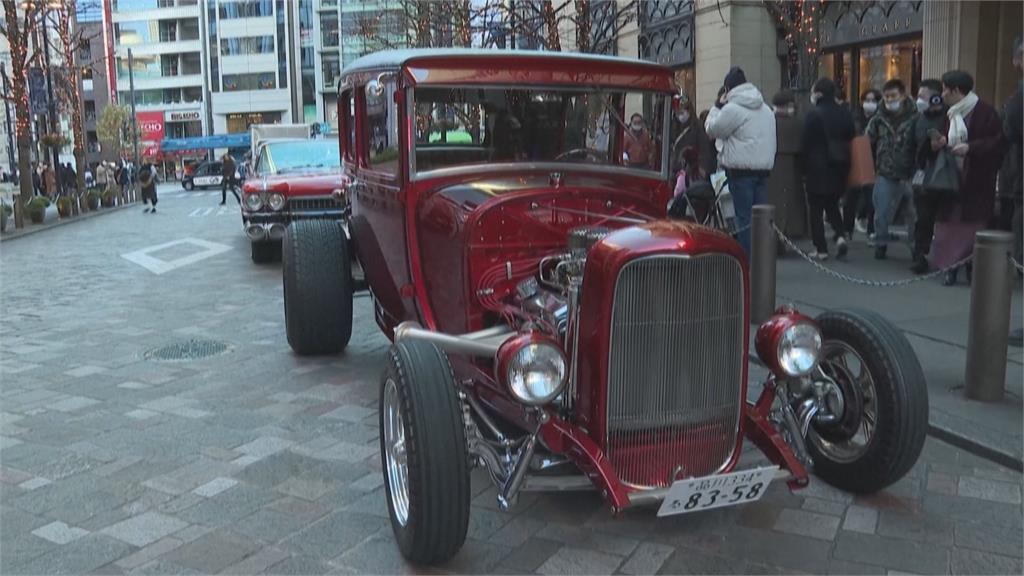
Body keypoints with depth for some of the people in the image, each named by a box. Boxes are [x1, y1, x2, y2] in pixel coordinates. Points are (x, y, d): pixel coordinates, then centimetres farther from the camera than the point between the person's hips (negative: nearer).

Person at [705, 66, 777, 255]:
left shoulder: (732, 108, -10)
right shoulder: (766, 109, 16)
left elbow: (712, 129, 0)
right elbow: (771, 141, 19)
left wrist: (717, 106, 9)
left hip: (741, 170, -7)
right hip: (764, 168, 7)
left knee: (744, 218, -3)